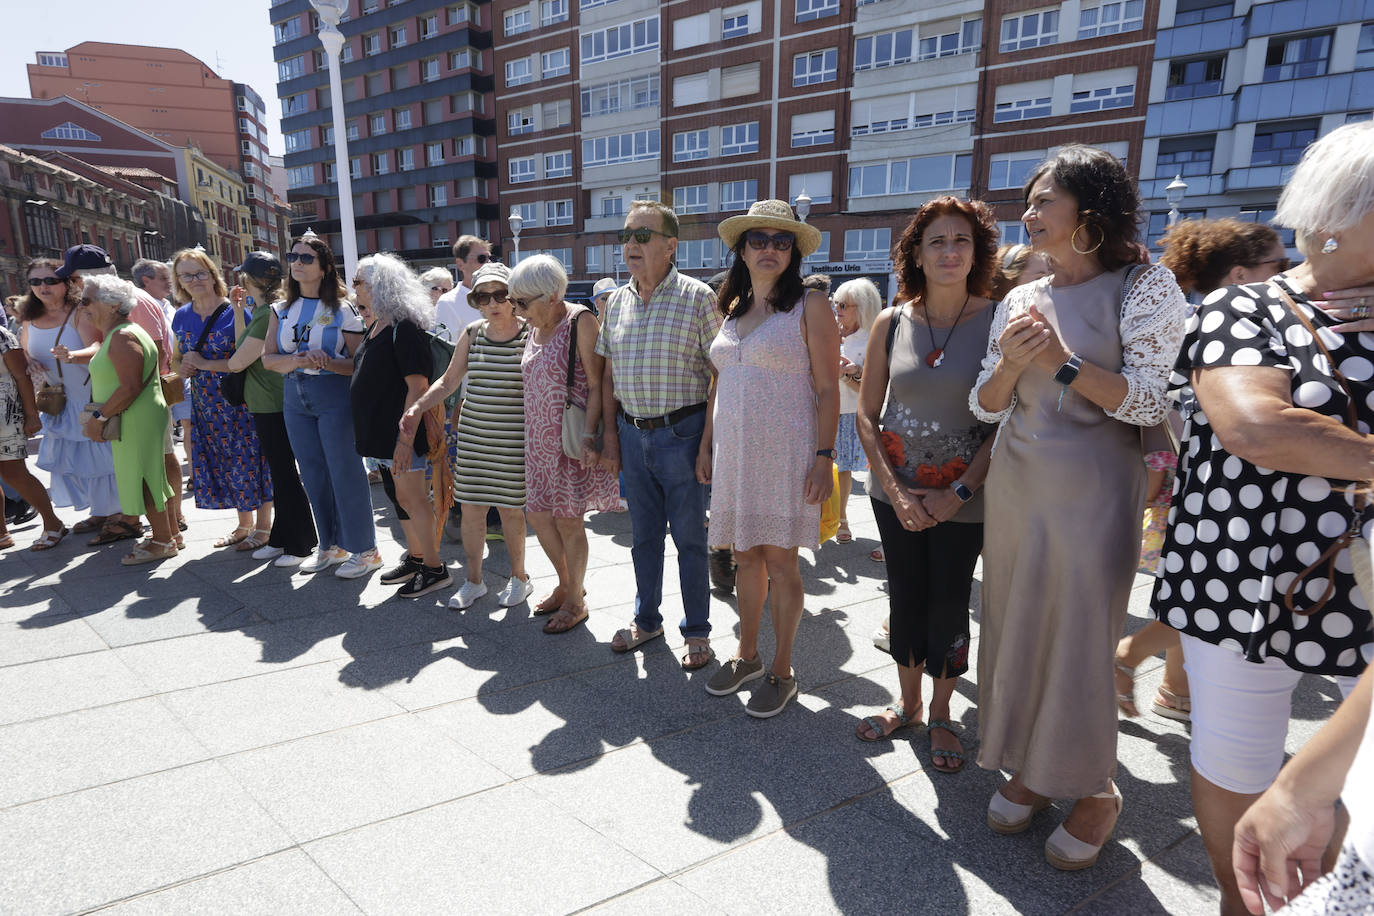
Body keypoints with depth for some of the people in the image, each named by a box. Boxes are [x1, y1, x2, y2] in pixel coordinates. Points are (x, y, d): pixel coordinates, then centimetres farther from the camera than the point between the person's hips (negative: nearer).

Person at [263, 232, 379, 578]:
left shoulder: (343, 310, -6)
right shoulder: (282, 309, 9)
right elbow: (268, 357, 5)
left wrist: (329, 363, -25)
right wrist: (297, 360, -14)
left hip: (335, 397, -6)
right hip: (295, 397, 6)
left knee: (345, 472, -4)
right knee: (313, 475, 11)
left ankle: (364, 549, 7)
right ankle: (331, 546, 24)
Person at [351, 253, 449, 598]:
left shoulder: (404, 328, -17)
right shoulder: (375, 328, 13)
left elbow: (418, 386, -22)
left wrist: (406, 438, -26)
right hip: (381, 428, 9)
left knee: (411, 498, -4)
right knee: (400, 497, 17)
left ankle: (435, 569, 7)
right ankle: (415, 557, 30)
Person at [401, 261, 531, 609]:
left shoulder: (530, 335, -5)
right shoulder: (472, 334, 6)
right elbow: (448, 381, 14)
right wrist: (417, 408, 3)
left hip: (514, 438, -4)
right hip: (473, 433, 4)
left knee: (510, 509, 3)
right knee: (471, 507, 6)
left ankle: (519, 577, 24)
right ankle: (473, 580, 23)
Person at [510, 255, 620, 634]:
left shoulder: (581, 322, -12)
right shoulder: (535, 328, 12)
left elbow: (596, 385, -16)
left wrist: (589, 435, -24)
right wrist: (530, 435, 17)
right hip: (539, 438, 8)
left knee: (568, 521, 1)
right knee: (537, 514, 12)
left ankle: (575, 601, 20)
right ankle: (565, 584, 34)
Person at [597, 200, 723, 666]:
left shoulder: (697, 296, -8)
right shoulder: (617, 301, 9)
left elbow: (719, 372, -9)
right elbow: (609, 374, 14)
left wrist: (709, 439, -14)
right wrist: (611, 434, 9)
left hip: (681, 431, -5)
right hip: (632, 432, 5)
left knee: (689, 535, 4)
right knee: (643, 534, 16)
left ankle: (697, 630, 20)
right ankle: (647, 619, 32)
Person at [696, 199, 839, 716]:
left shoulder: (810, 306, -4)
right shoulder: (733, 310, 14)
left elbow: (828, 389, -8)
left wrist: (824, 456, -15)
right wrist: (707, 445, 14)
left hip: (786, 451, -5)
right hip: (734, 451, 5)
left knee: (779, 561, 1)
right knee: (745, 556, 13)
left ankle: (781, 671, 16)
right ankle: (747, 656, 28)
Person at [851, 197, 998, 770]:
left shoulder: (997, 322, -8)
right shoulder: (892, 325, -1)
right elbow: (867, 415, 1)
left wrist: (959, 492, -14)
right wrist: (895, 491, -8)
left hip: (963, 496, -2)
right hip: (895, 490, 3)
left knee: (949, 604, 8)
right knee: (905, 596, 14)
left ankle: (941, 714, 29)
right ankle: (907, 703, 33)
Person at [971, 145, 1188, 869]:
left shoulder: (1144, 287, -5)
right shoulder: (1020, 300, 9)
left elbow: (1148, 402, -11)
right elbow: (985, 408, 8)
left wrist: (1061, 361, -18)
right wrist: (1010, 363, -12)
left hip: (1093, 490, -5)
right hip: (1014, 485, 5)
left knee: (1081, 642, 1)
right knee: (1015, 630, 11)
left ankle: (1095, 790, 22)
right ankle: (1029, 768, 29)